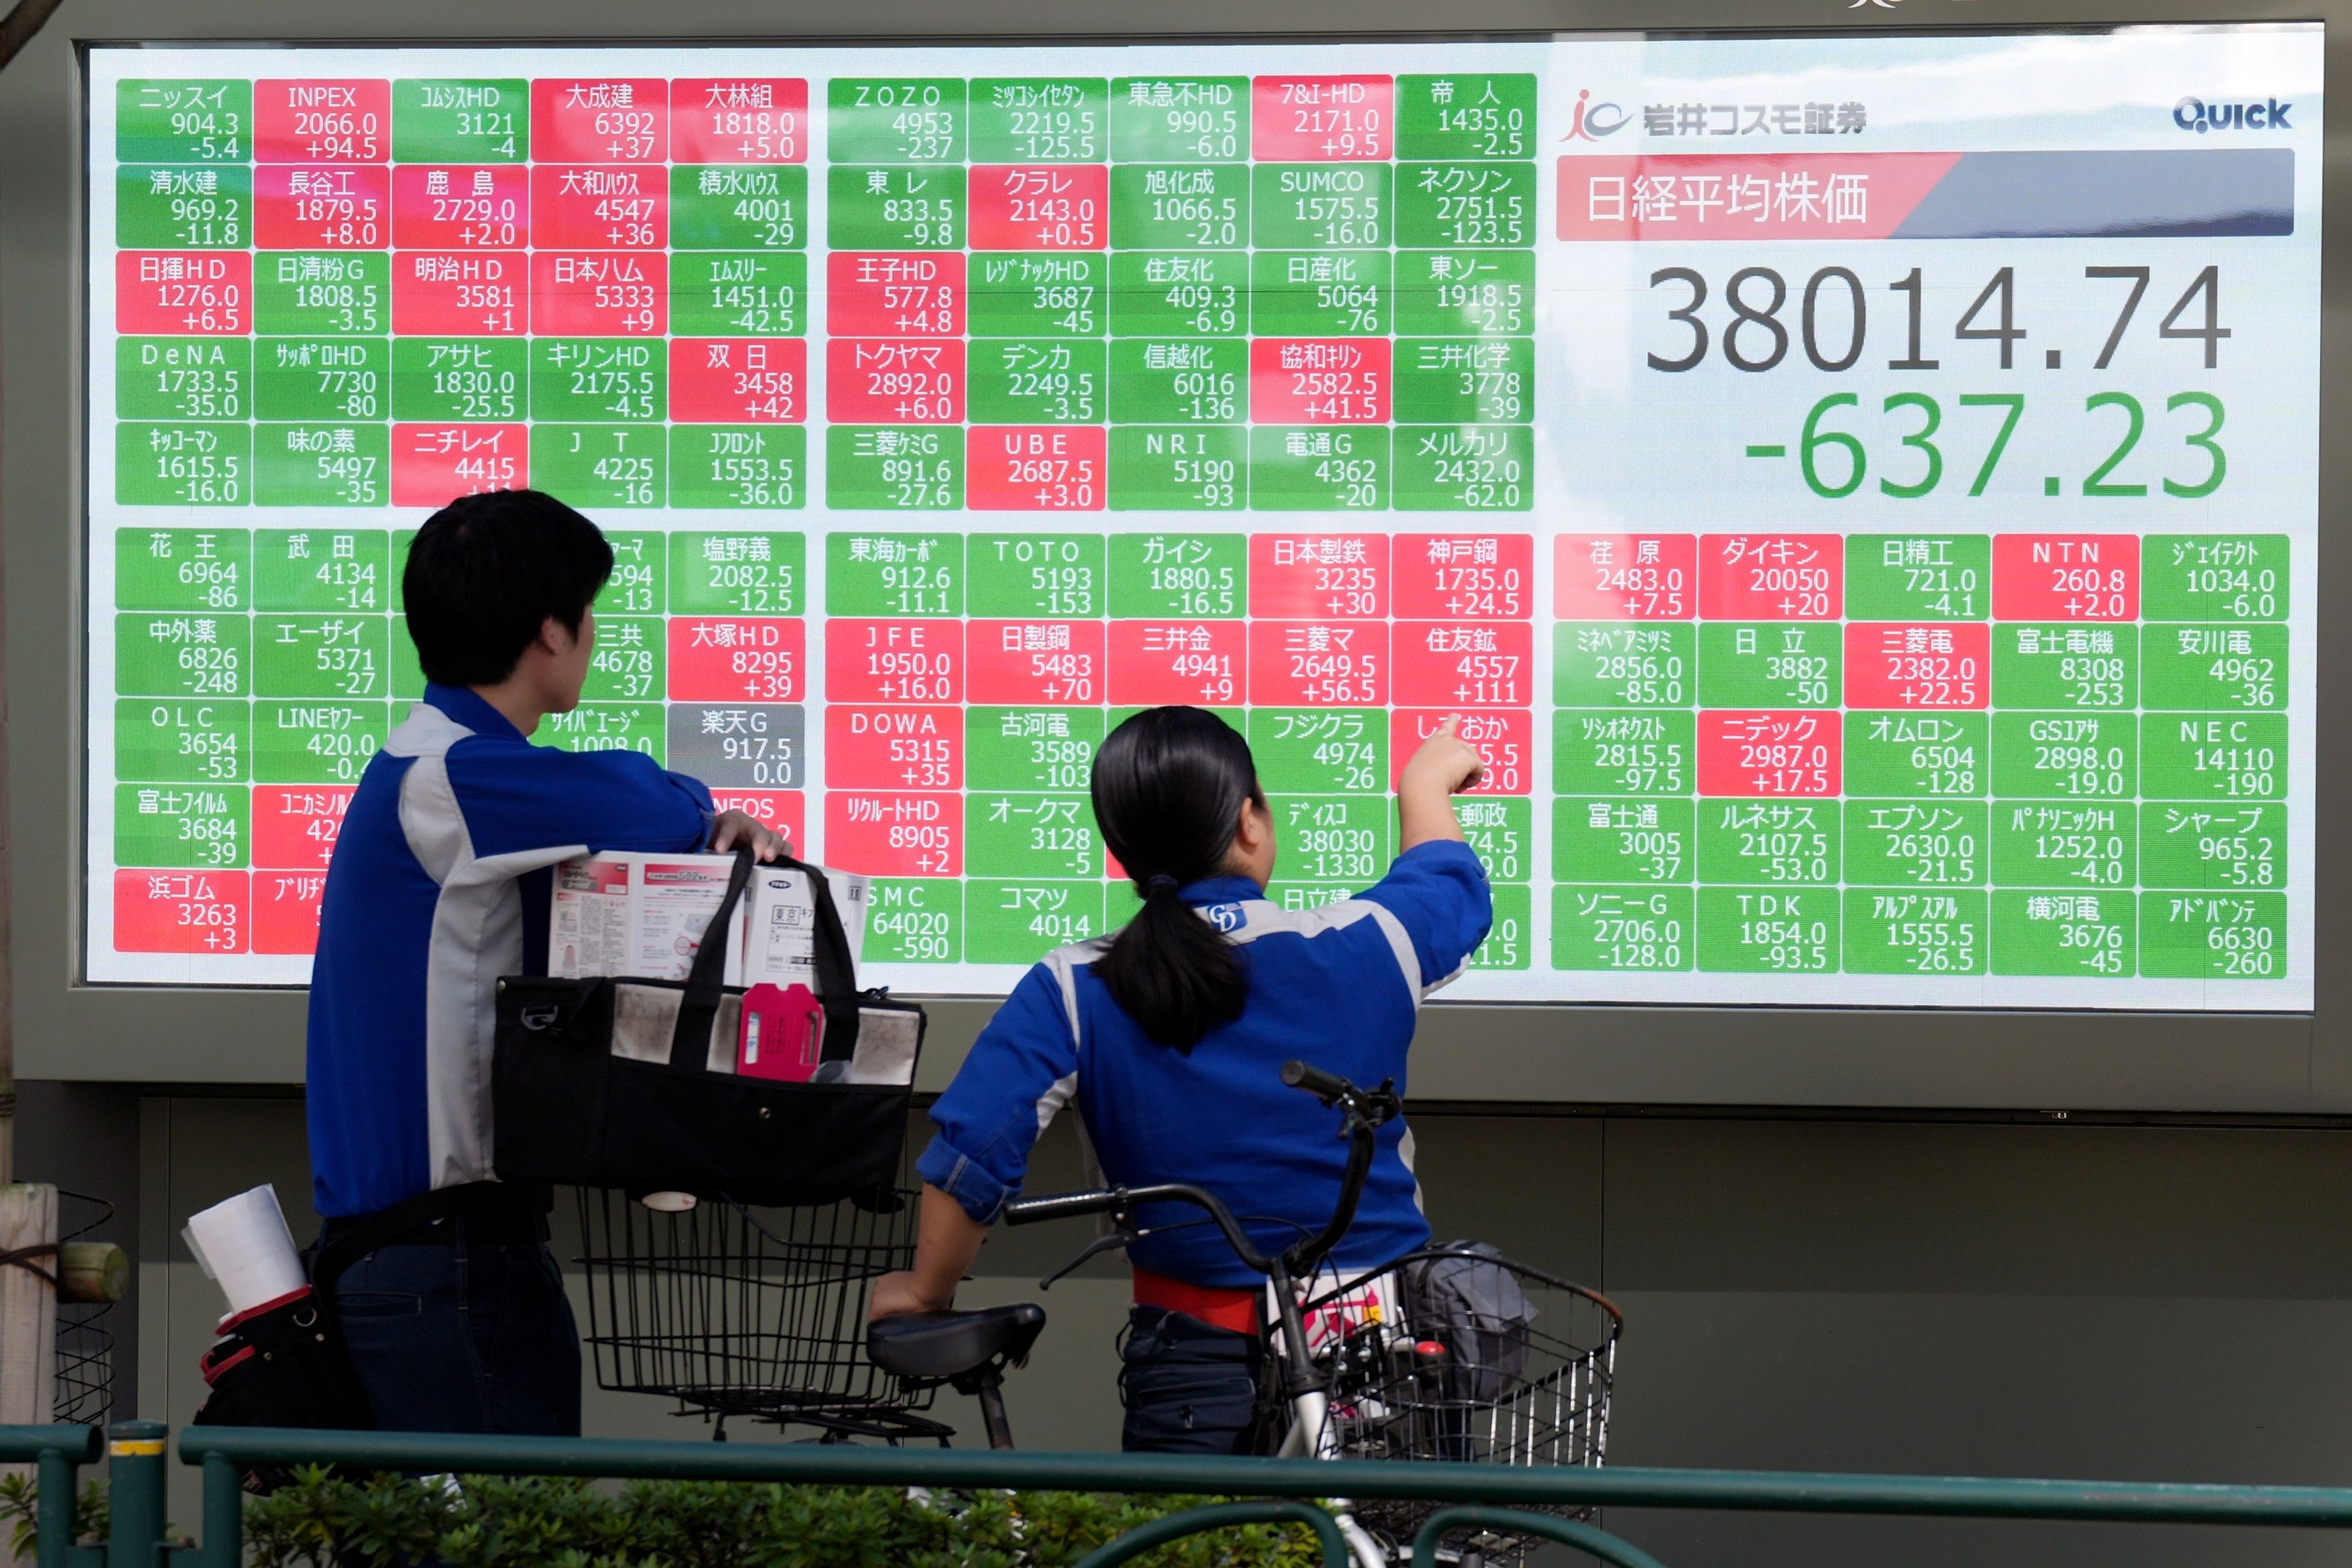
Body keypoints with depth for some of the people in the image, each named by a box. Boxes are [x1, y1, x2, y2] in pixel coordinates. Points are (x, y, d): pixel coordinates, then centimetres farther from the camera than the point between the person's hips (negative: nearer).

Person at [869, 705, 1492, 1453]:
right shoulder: (1360, 948, -4)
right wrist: (1425, 785, 41)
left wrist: (926, 1292, 5)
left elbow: (972, 1152, -12)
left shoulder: (1072, 993, -7)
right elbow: (1453, 886, 20)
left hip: (1195, 1357, -1)